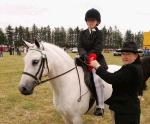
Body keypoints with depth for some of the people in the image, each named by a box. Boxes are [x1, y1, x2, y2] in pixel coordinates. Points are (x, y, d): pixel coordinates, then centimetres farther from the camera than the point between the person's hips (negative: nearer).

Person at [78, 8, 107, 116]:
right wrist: (84, 55, -19)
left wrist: (89, 56, -20)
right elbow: (80, 47, 1)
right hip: (84, 59, 6)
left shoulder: (99, 33, 1)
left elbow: (98, 49, -8)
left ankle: (100, 107, -21)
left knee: (97, 79, -24)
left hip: (96, 59, -5)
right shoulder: (83, 33, 12)